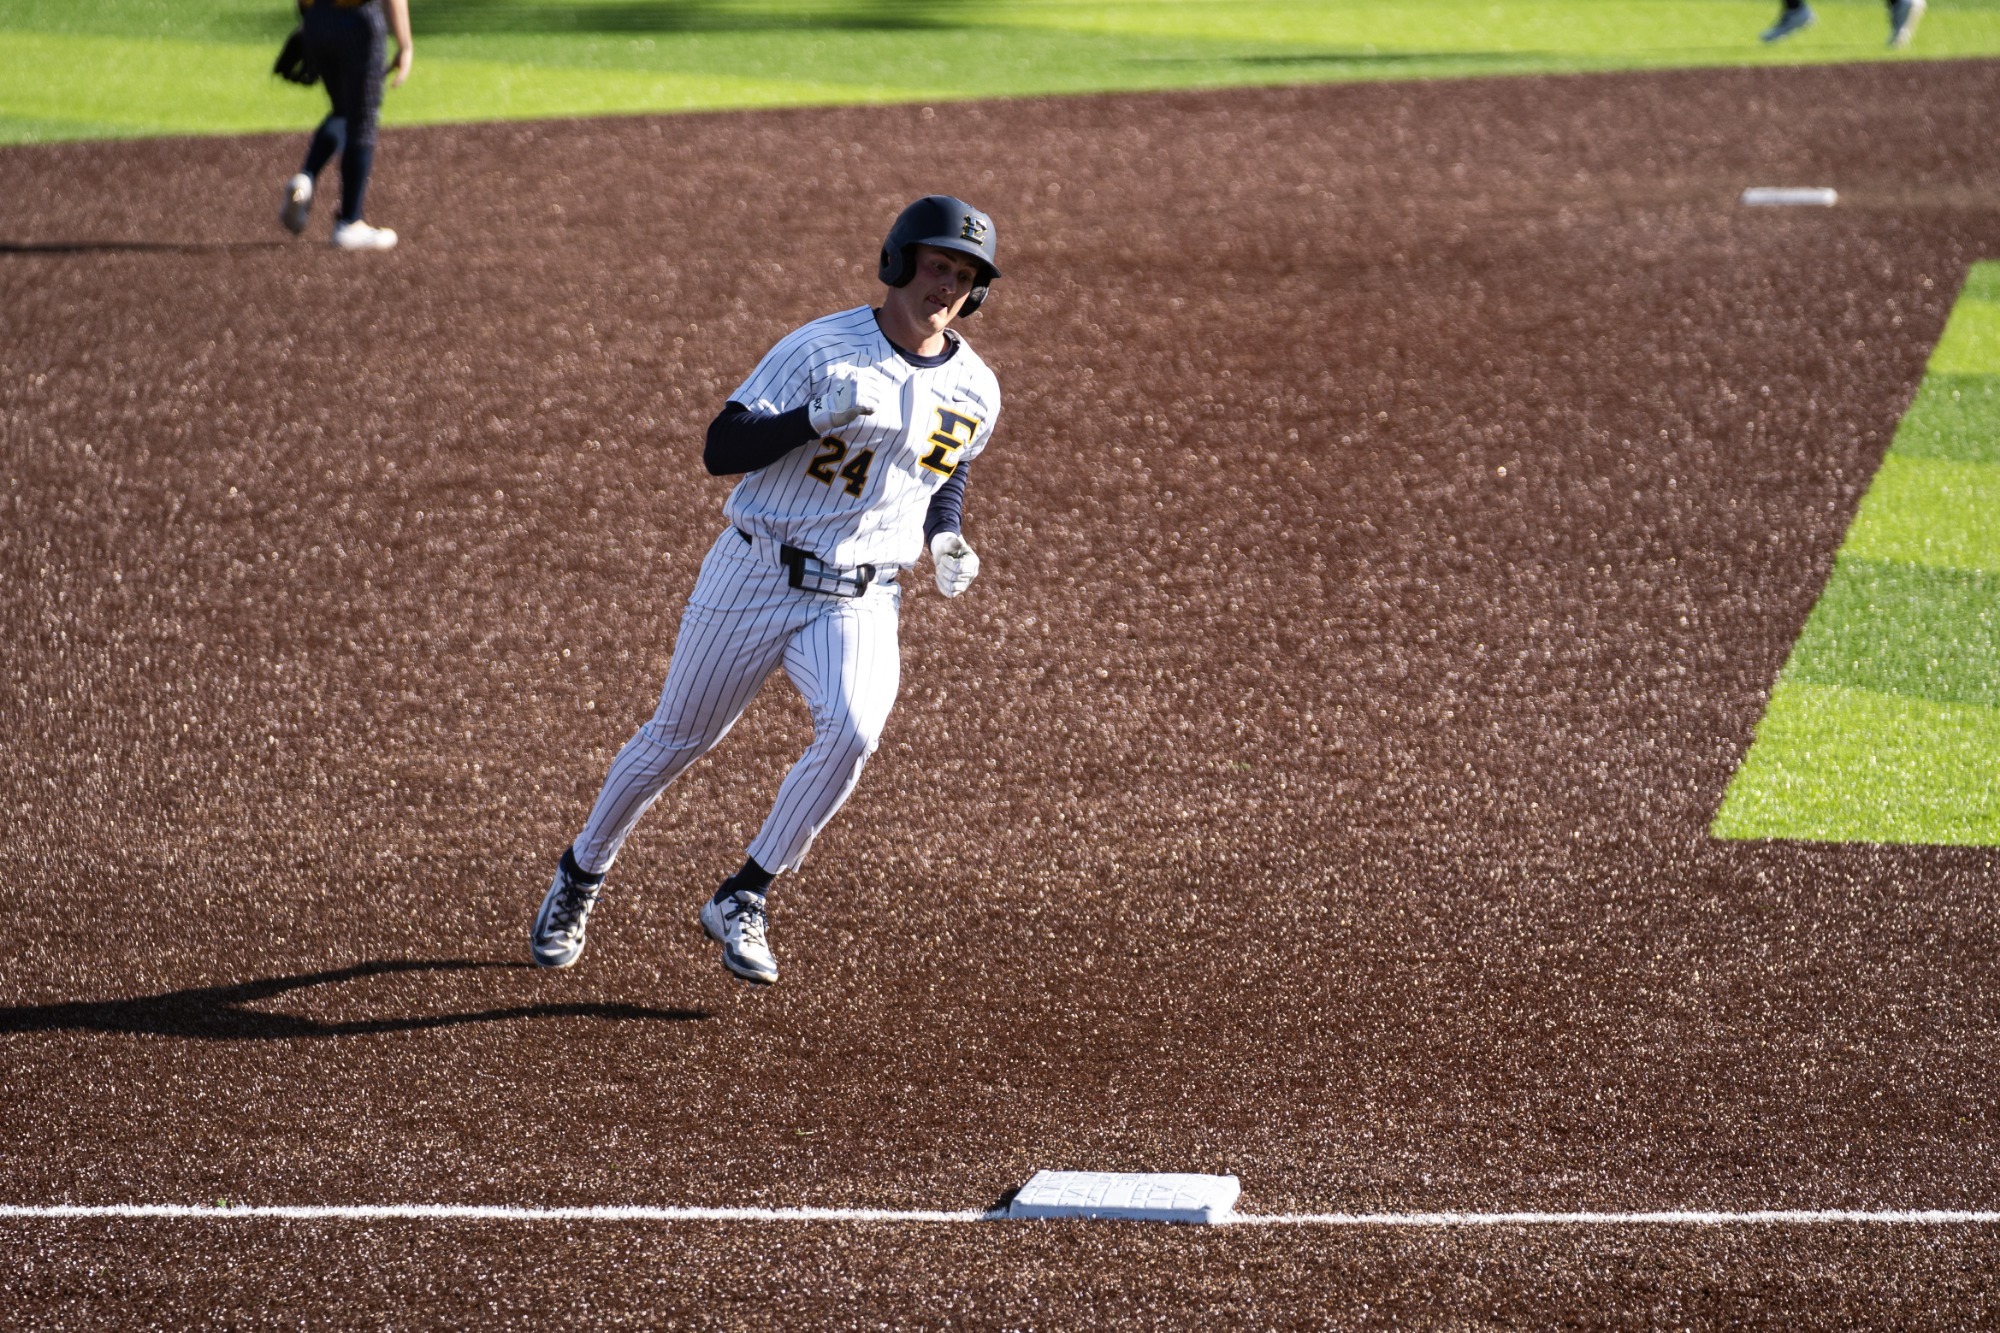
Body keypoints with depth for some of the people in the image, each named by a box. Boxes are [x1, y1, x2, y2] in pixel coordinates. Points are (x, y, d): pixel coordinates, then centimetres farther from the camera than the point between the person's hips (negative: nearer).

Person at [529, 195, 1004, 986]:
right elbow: (721, 450, -18)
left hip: (859, 602, 3)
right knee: (677, 738, 9)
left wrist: (943, 537, 4)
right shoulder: (823, 348, -13)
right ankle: (580, 877, 34)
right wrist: (817, 418, -32)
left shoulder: (975, 392, 2)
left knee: (851, 729, -25)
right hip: (756, 577, -2)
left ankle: (741, 903, -11)